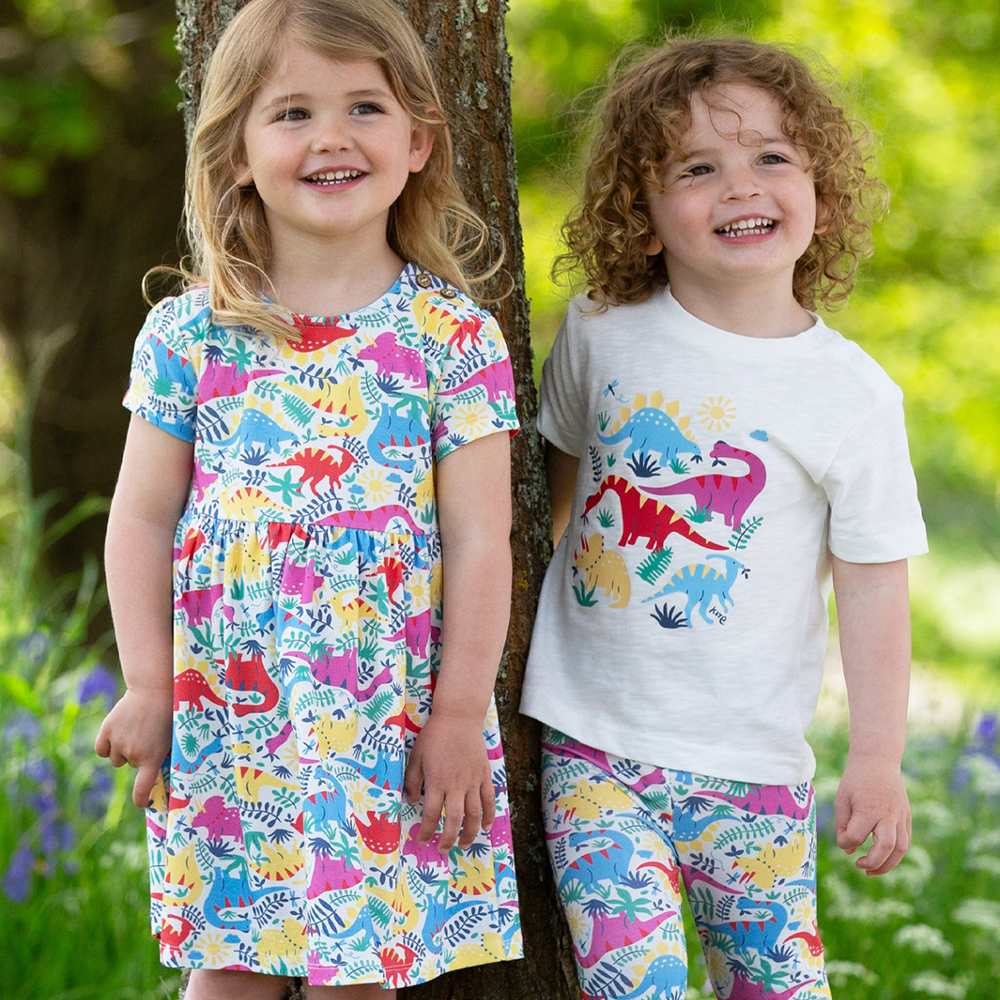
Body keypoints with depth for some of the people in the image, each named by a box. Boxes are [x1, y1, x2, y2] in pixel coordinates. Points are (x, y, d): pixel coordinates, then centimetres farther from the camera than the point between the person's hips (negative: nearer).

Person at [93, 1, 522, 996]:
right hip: (222, 718, 1)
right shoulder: (189, 334, 0)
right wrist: (147, 687, 1)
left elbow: (478, 539, -4)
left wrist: (459, 715, -5)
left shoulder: (453, 338, -4)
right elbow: (141, 518, 5)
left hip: (389, 726, -1)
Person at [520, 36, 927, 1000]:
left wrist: (877, 761, -4)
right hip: (591, 744, 0)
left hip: (752, 765, 0)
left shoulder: (854, 394, -5)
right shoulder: (600, 335, 0)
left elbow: (873, 587, -2)